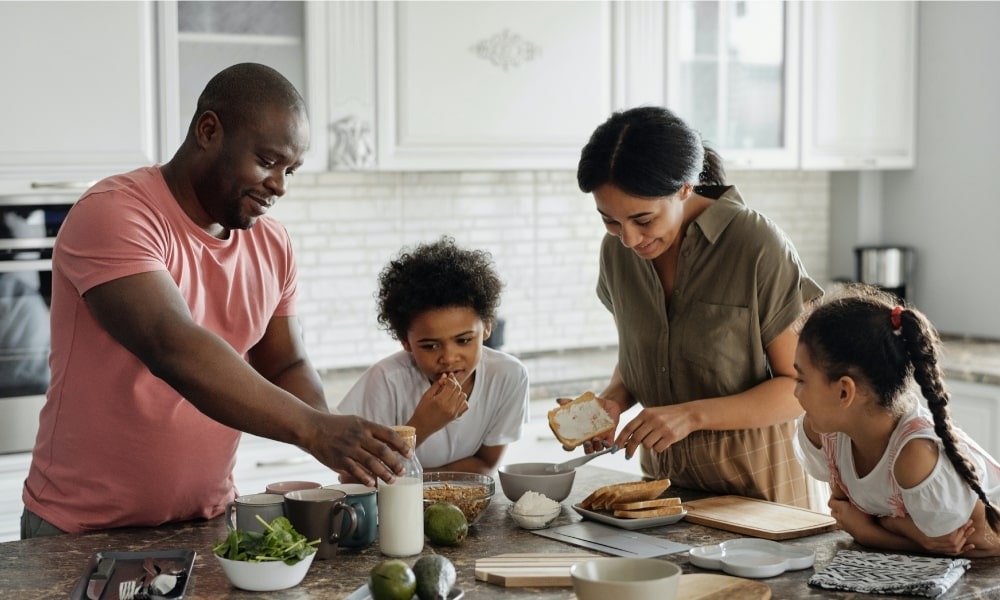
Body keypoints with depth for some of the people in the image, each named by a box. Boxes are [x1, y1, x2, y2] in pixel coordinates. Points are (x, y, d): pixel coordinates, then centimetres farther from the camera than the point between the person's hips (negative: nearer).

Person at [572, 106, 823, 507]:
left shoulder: (757, 245, -16)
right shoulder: (618, 250, 0)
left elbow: (803, 386, -12)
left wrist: (692, 415, -22)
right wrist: (612, 401, -7)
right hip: (662, 473, 2)